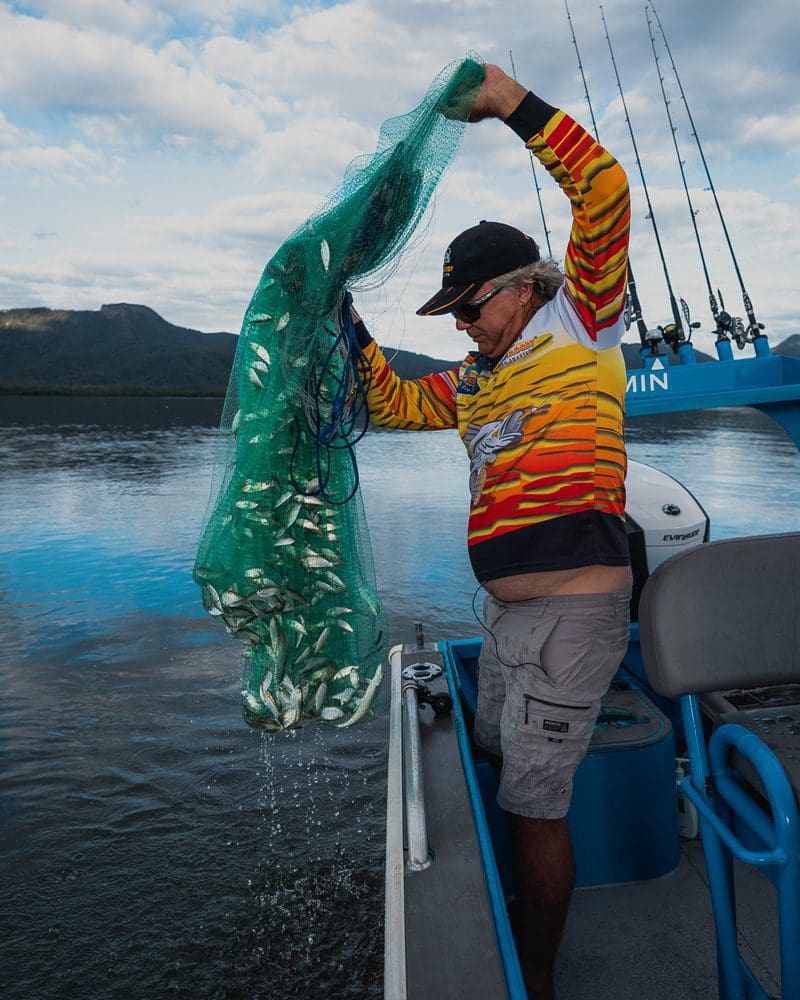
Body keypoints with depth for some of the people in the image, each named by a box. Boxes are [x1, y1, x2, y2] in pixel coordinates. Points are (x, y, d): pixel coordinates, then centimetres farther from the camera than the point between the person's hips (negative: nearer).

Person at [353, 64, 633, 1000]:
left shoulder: (578, 325, -2)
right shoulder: (475, 380, 17)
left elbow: (604, 191, -12)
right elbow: (394, 403, 21)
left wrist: (513, 102, -9)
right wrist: (349, 325, 15)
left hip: (572, 615, -9)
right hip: (506, 614, 9)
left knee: (535, 806, 3)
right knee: (496, 770, 23)